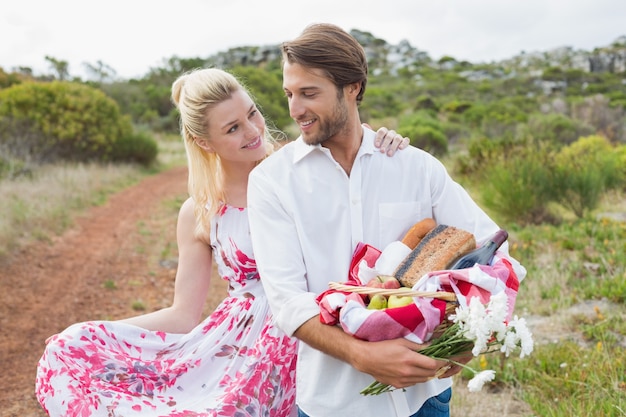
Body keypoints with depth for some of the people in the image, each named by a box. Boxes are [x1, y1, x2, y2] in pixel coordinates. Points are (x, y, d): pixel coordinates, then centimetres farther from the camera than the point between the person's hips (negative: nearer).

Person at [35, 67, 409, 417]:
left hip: (301, 340, -1)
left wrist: (381, 148, -16)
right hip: (234, 340, 2)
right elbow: (184, 317, 5)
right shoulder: (199, 214, 3)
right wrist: (89, 336, 0)